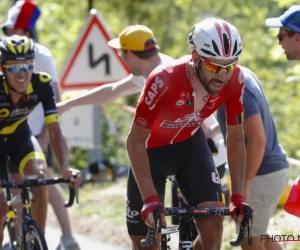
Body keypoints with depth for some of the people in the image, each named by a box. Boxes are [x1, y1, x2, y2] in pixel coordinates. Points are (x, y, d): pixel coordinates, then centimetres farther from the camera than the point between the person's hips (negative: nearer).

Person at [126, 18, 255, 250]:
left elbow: (236, 139, -14)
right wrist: (150, 199, -36)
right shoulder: (164, 80, -38)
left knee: (213, 219, -18)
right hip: (152, 149, -3)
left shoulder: (234, 79, -25)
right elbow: (135, 141, -29)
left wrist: (238, 196, -21)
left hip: (190, 144, 3)